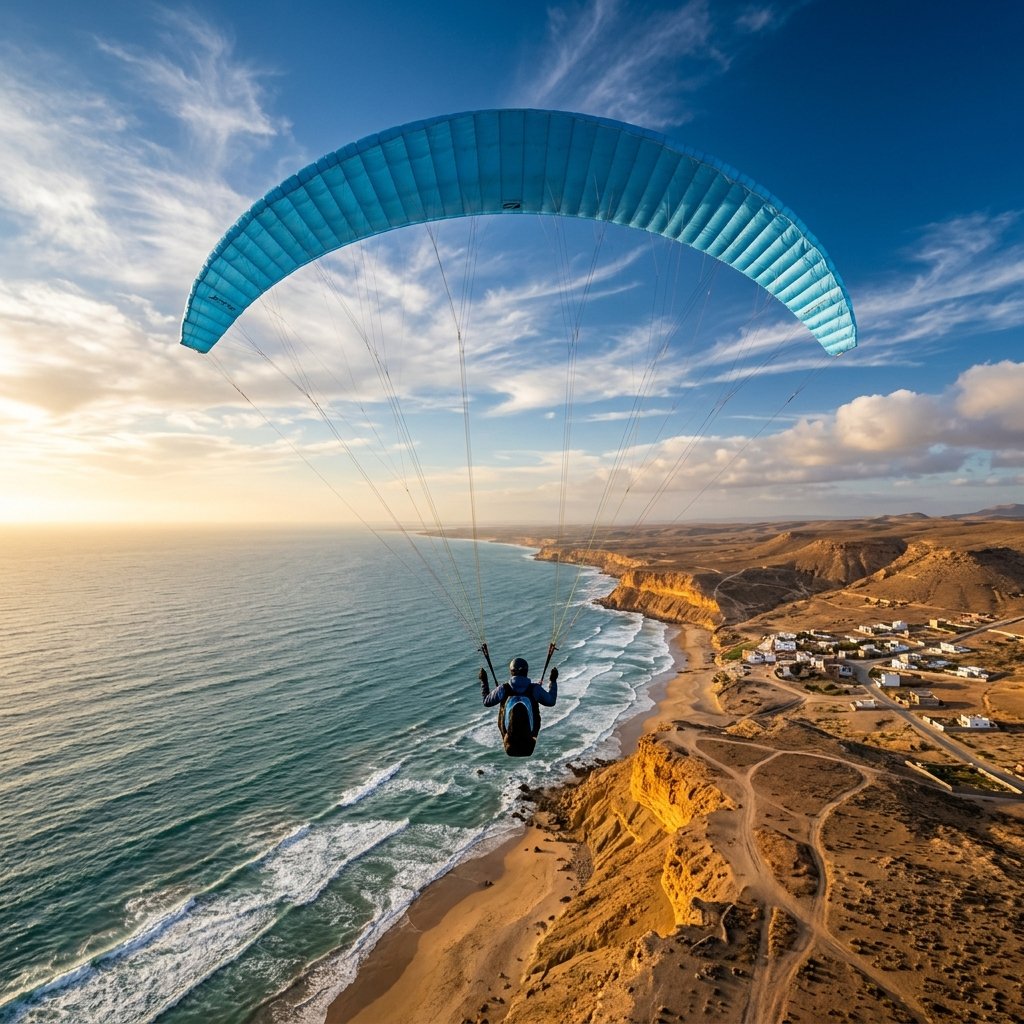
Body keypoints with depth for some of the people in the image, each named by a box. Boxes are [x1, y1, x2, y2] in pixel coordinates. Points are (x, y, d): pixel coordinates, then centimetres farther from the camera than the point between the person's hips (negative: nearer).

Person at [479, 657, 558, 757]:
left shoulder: (503, 689, -11)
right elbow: (551, 701, 6)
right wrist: (553, 681, 16)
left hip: (508, 732, 0)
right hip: (530, 733, 0)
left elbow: (486, 702, 5)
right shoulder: (535, 689, -11)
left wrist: (483, 681, 15)